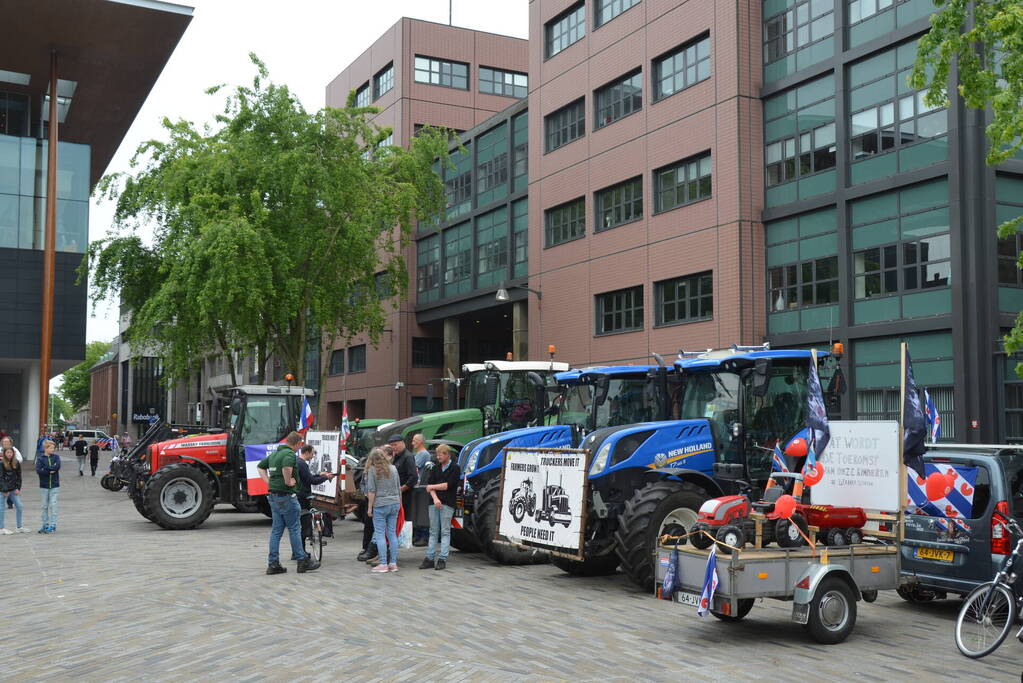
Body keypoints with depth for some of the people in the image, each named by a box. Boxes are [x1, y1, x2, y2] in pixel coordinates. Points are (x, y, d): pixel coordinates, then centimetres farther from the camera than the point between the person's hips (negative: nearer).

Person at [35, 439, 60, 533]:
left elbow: (58, 466, -14)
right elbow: (38, 470, -13)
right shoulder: (40, 458, 0)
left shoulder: (56, 457, 4)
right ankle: (45, 524, 17)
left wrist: (45, 469, -14)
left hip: (54, 485, 0)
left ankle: (53, 525, 0)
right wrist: (51, 470, -14)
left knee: (53, 505, -3)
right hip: (44, 486, 0)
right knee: (45, 506, 8)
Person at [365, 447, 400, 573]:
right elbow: (399, 488, 15)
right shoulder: (393, 468, 10)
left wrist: (369, 507, -3)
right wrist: (399, 503, 22)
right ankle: (393, 563, 10)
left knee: (380, 534, 0)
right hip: (394, 503, 5)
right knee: (392, 533, 9)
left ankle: (383, 564, -2)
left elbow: (371, 491, -8)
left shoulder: (372, 470, -5)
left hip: (380, 505, -5)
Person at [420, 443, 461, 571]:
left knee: (445, 532, -3)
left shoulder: (454, 468, -1)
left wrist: (432, 487, 1)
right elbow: (429, 485, 6)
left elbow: (448, 485, -10)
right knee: (433, 531, 6)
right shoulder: (435, 468, 15)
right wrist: (435, 498, -11)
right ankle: (430, 558, 7)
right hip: (434, 503, 5)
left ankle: (442, 559, -3)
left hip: (447, 504, -5)